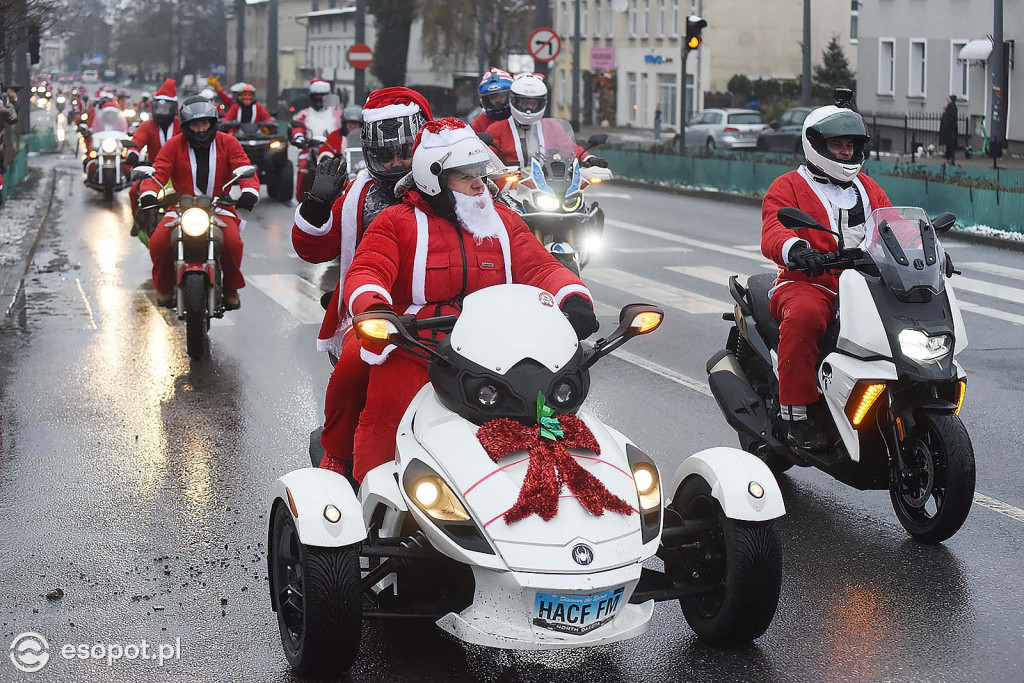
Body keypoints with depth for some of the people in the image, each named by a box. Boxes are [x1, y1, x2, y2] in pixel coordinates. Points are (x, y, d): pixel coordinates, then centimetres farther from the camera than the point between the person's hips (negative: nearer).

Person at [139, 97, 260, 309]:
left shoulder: (228, 143, 4)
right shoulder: (174, 145, 4)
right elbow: (158, 172, -7)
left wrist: (249, 192, -29)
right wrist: (149, 194, -29)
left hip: (219, 209, -1)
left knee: (233, 242, -31)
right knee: (158, 242, -25)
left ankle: (231, 287, 0)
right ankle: (164, 286, 5)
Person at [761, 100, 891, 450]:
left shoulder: (869, 189, 25)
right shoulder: (788, 187, 6)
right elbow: (773, 233, -11)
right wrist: (795, 249, -35)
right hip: (808, 283, -5)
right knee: (805, 315, -39)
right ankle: (796, 413, -31)